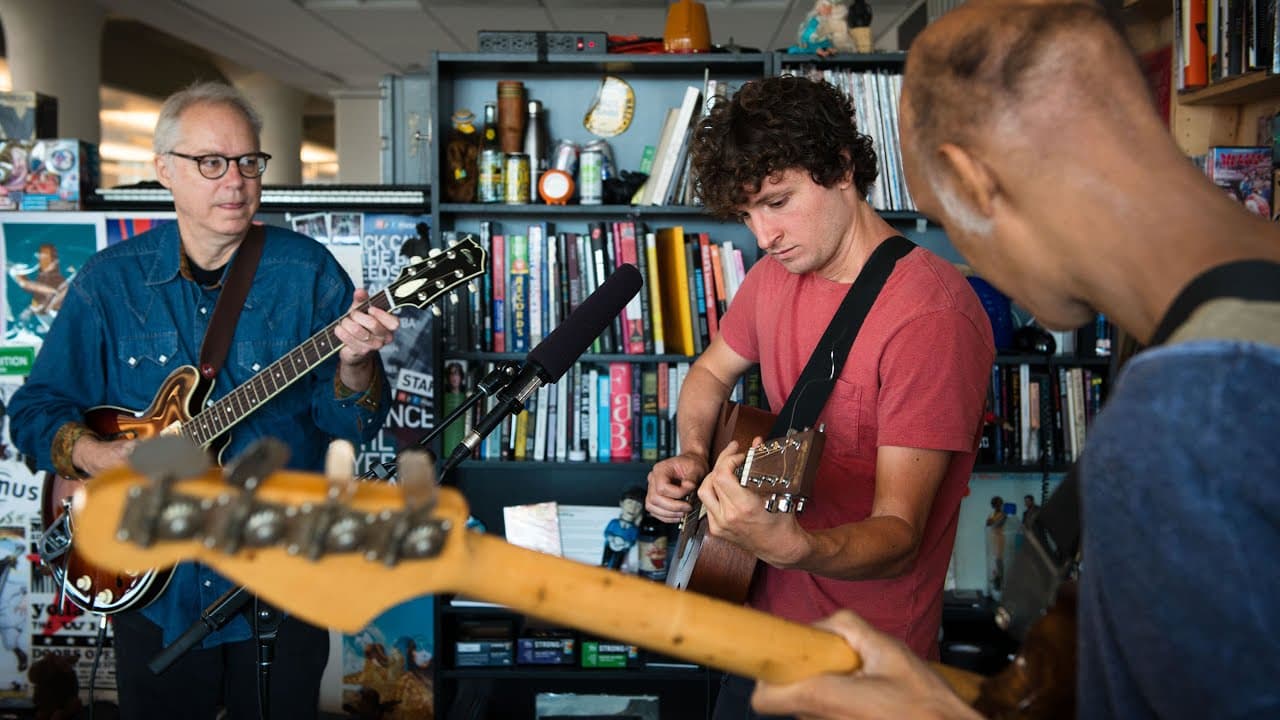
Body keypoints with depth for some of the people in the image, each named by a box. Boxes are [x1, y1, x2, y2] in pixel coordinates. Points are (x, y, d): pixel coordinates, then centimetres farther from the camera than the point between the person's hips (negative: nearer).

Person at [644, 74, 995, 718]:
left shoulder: (931, 314, -25)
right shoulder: (776, 275, 0)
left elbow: (898, 536, -27)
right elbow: (711, 372, 17)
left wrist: (792, 546, -46)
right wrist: (693, 459, -3)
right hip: (763, 615, 7)